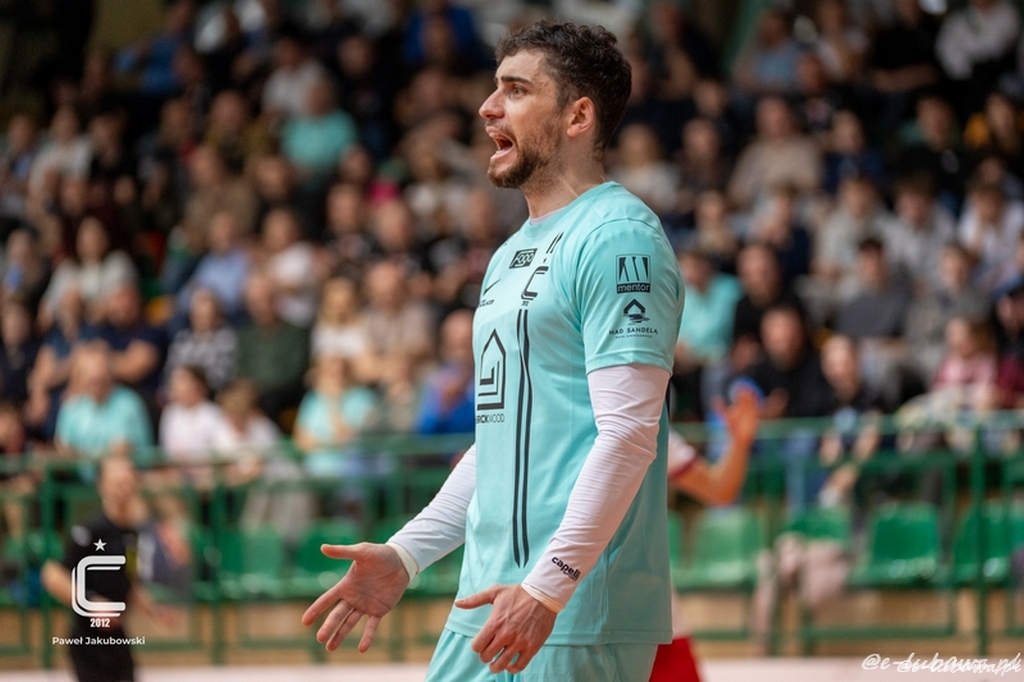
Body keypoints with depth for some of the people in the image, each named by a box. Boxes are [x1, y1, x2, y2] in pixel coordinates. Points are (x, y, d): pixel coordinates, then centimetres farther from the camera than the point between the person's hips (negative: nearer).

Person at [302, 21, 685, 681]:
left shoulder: (619, 238, -10)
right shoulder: (514, 254, 20)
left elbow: (628, 436, -18)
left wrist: (547, 589, -23)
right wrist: (403, 555, 17)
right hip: (489, 603, 9)